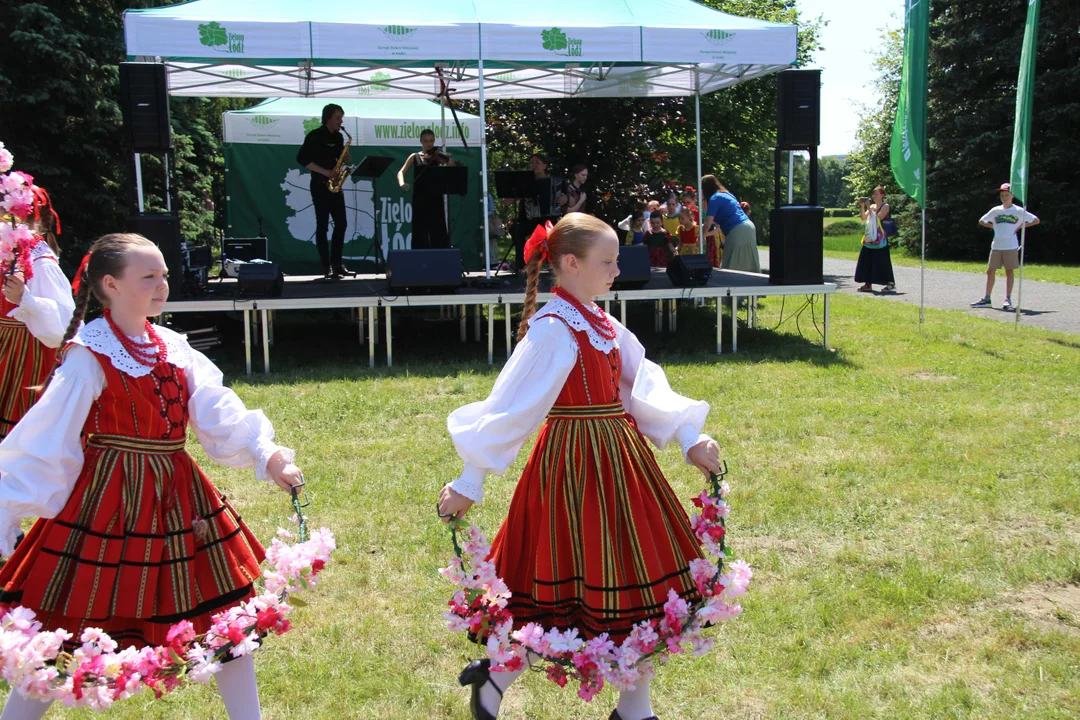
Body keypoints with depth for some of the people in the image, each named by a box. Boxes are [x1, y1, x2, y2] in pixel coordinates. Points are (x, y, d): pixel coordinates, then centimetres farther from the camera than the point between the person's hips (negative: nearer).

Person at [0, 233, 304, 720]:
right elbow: (45, 441, -12)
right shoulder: (89, 355, -11)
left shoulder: (173, 348, 6)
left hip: (177, 496, 6)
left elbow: (218, 411, -2)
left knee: (225, 615, 12)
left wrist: (265, 454, -16)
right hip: (109, 501, -6)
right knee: (65, 628, 4)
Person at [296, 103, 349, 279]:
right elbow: (302, 159, -13)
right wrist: (325, 172, -19)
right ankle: (327, 267, -2)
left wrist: (344, 159, -3)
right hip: (320, 186, -7)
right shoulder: (315, 136, -8)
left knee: (341, 223, 5)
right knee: (322, 226, -4)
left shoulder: (338, 137, 11)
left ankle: (337, 264, 13)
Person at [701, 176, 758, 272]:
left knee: (731, 269, -4)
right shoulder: (727, 194, 21)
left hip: (737, 233, -9)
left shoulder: (715, 198, -5)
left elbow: (707, 225, -8)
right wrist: (708, 233, 31)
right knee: (750, 268, 10)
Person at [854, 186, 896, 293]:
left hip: (880, 237, -7)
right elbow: (864, 217, 6)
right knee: (867, 259, 6)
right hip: (870, 237, 7)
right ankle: (868, 284, 12)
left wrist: (869, 207, -16)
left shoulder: (885, 206, -4)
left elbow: (878, 218, -16)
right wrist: (862, 207, -6)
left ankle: (891, 284, -2)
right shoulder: (872, 206, 15)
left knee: (882, 260, -8)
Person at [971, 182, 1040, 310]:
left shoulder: (1019, 211, 0)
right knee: (990, 271, 4)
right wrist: (995, 227, 8)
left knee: (1009, 271, -1)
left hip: (1011, 246, -3)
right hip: (996, 245, 3)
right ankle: (986, 298, 9)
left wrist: (1021, 226, -3)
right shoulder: (995, 211, 8)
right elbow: (982, 221, 20)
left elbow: (1036, 220, 4)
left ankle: (1008, 299, 0)